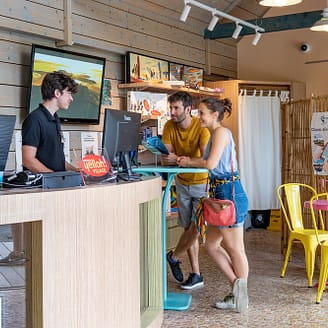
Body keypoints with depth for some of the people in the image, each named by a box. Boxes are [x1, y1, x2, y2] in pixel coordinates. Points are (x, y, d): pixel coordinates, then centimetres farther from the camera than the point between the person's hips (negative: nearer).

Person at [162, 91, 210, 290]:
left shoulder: (202, 128, -22)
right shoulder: (170, 126, -7)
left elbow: (205, 160, -33)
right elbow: (168, 154, -10)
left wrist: (178, 159, -44)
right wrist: (167, 158, -34)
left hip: (202, 183, -5)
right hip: (182, 182, 5)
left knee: (196, 228, -8)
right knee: (189, 229, 8)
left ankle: (174, 257, 20)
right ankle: (196, 275, 17)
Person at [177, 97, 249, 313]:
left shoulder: (221, 132, -11)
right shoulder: (216, 134, 18)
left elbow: (211, 163, -19)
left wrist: (189, 163, -3)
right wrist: (190, 160, 4)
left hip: (230, 194, -10)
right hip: (220, 194, 10)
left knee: (235, 249, 2)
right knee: (211, 245, 13)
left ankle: (242, 296, 15)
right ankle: (237, 290, 21)